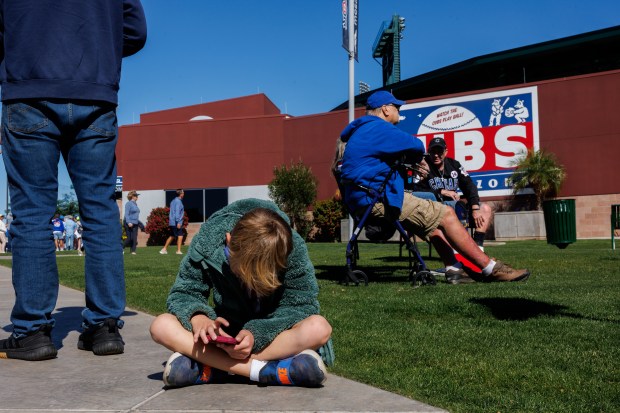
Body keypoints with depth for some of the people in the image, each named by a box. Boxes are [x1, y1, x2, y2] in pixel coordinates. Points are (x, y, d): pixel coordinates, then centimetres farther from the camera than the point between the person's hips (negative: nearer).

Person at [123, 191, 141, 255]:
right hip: (129, 224, -8)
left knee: (134, 238, 0)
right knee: (130, 238, -7)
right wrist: (129, 222, -24)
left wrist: (140, 223, 23)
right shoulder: (128, 203, -8)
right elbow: (126, 214, -15)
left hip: (135, 223, 8)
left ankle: (133, 251, 1)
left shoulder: (135, 204, 17)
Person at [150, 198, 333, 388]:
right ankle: (267, 371, -33)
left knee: (319, 328, -35)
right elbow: (184, 293, -10)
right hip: (228, 334, 2)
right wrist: (197, 316, -33)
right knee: (161, 326, -24)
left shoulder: (294, 249, -22)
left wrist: (257, 333, -34)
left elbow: (300, 307, -19)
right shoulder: (207, 243, -19)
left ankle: (211, 367, -31)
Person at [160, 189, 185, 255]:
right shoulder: (178, 201, -12)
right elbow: (177, 212, -19)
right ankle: (178, 250, -9)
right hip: (176, 222, -9)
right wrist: (178, 222, -23)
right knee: (180, 236, -6)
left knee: (172, 236, 16)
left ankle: (164, 249, 17)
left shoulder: (173, 201, 17)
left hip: (171, 222, 9)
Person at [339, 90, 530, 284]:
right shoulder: (378, 128, -11)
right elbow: (416, 146, -14)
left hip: (368, 199, 11)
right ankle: (491, 269, -6)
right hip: (378, 199, -11)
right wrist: (415, 159, 9)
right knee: (446, 215, -11)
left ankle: (454, 269, 9)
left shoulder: (362, 131, 22)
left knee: (434, 217, 17)